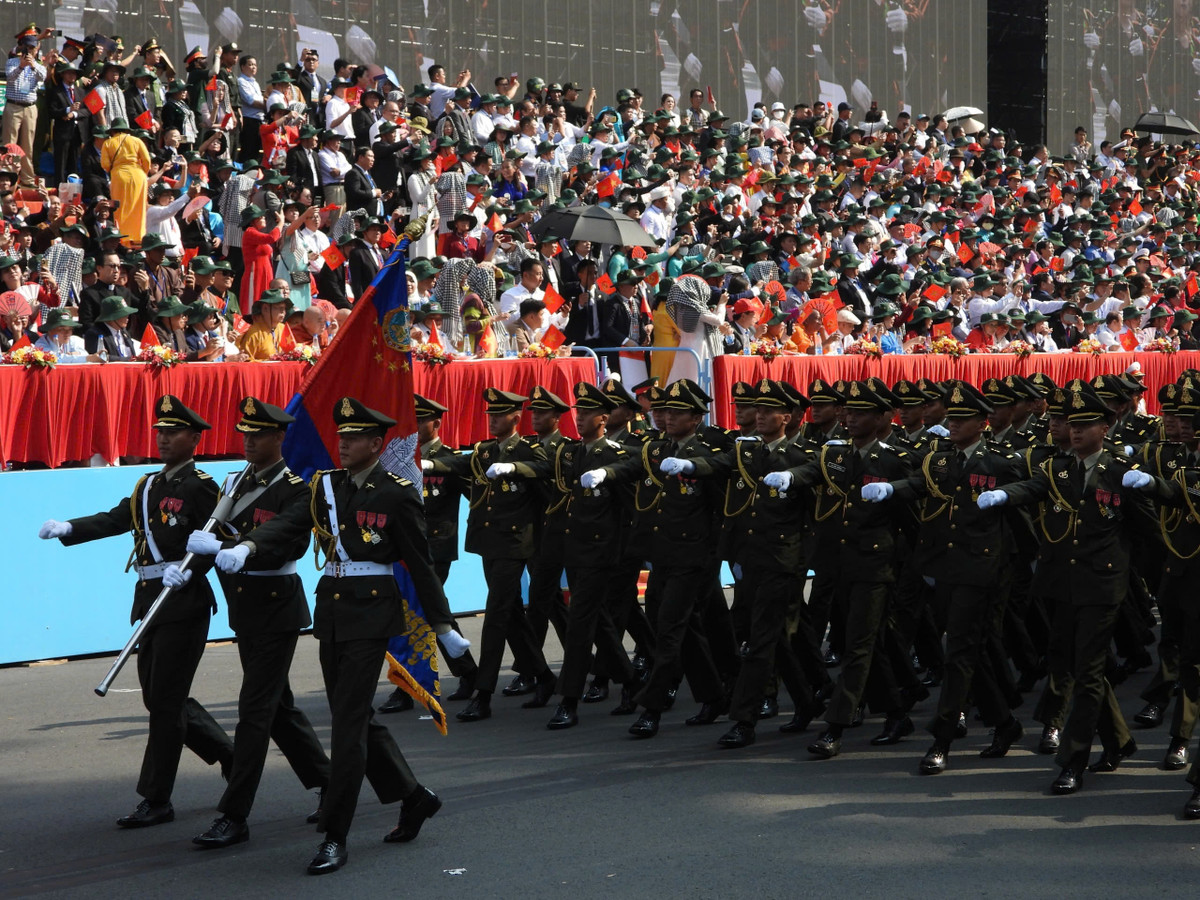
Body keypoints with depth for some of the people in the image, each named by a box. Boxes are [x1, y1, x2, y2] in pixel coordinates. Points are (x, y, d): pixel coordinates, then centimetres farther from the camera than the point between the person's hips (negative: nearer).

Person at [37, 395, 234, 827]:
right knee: (159, 697, 13)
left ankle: (157, 800, 1)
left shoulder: (200, 487, -7)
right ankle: (233, 758, 28)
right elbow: (116, 520, 7)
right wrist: (67, 529, -7)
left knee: (166, 701, -5)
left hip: (184, 602, -9)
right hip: (149, 600, 9)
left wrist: (188, 568, -29)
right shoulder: (148, 486, 16)